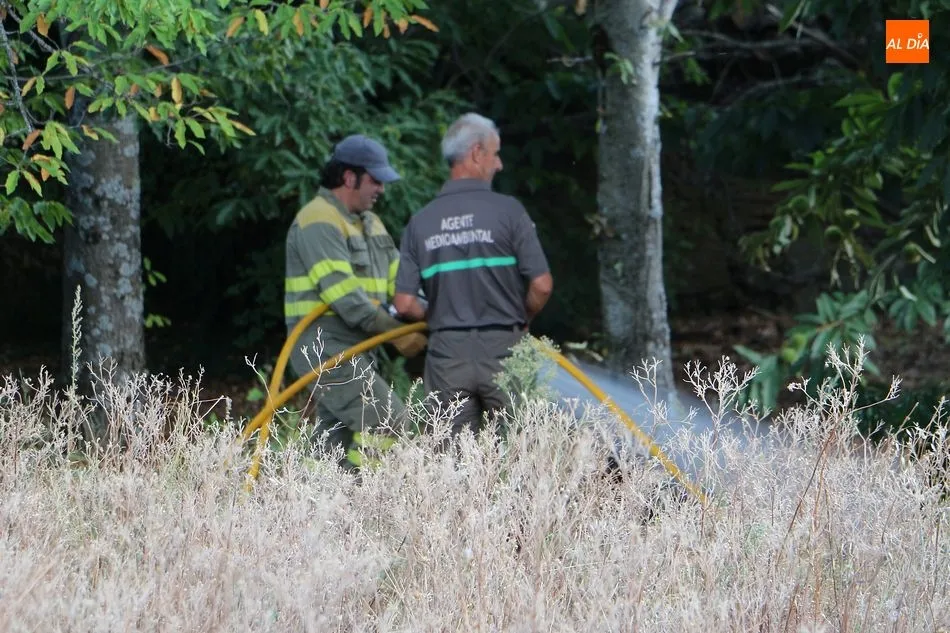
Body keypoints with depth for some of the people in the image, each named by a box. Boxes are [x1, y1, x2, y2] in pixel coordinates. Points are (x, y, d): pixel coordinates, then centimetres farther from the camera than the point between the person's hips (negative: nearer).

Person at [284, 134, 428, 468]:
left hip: (356, 348, 10)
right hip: (324, 347, -10)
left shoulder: (369, 223, 19)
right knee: (387, 419, -17)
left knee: (338, 439, 8)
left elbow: (397, 278, 13)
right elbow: (342, 293, -21)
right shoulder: (318, 222, -13)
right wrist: (395, 332, -20)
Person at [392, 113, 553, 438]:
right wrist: (522, 320, 9)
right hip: (501, 350, -3)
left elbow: (405, 304, -2)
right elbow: (541, 285, -10)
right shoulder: (507, 210, -7)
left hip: (446, 351, 3)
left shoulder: (421, 222, 3)